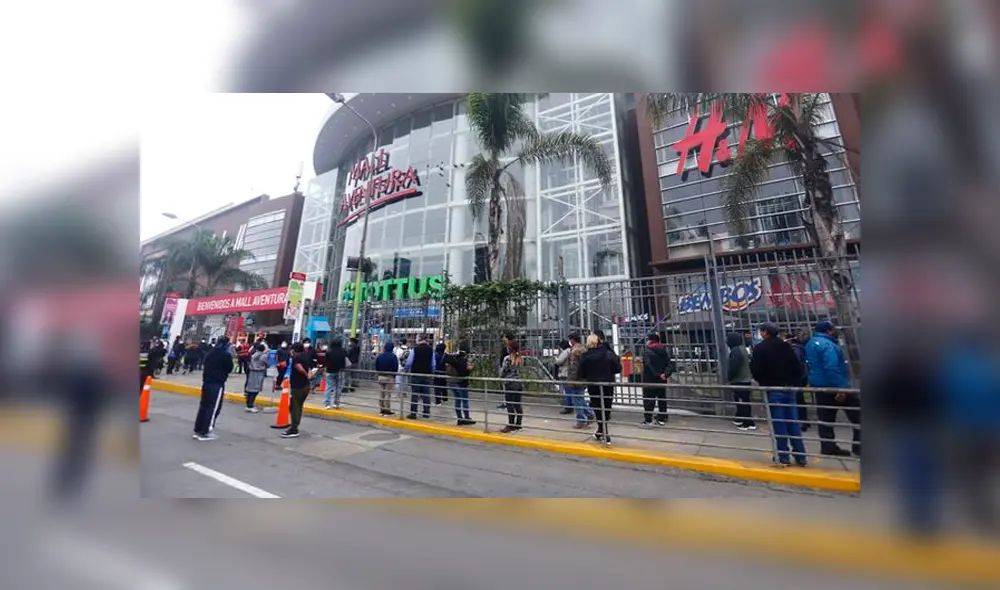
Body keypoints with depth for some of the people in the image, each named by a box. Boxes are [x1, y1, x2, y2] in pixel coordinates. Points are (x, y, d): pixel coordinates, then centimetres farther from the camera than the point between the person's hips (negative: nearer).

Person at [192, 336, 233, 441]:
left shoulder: (210, 353, 7)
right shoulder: (226, 355, -16)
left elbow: (204, 364, 20)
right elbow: (229, 369, -5)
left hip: (206, 382, 8)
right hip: (217, 384, -8)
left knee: (203, 406, 15)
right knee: (213, 408, -1)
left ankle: (197, 430, 21)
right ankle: (204, 433, 1)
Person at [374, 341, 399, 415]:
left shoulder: (379, 356, 4)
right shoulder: (393, 356, -12)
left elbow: (376, 367, 7)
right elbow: (396, 368, -10)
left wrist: (379, 373, 15)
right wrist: (394, 376, 3)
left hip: (380, 376, 5)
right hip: (389, 377, -5)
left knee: (381, 394, 12)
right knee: (388, 394, 1)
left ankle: (381, 410, 17)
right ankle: (387, 410, 4)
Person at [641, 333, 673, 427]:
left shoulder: (647, 352, -12)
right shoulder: (664, 351, 8)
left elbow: (648, 366, -22)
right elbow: (670, 365, 0)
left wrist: (657, 375, -15)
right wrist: (666, 374, -11)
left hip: (649, 381, -6)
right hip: (662, 381, 6)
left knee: (648, 401, -1)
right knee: (662, 400, 15)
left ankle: (648, 420, 0)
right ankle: (662, 419, 22)